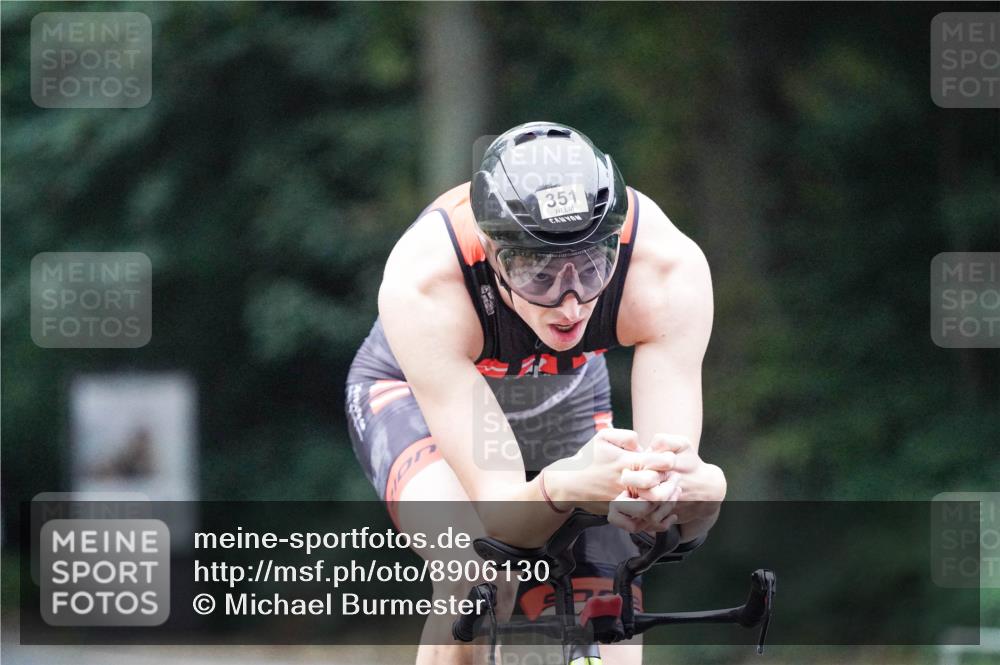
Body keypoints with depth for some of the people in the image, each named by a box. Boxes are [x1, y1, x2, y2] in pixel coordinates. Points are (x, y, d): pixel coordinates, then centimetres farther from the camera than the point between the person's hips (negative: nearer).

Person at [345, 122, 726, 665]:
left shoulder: (668, 268, -36)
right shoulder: (422, 282, -41)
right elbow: (501, 514, -43)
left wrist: (681, 488, -62)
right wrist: (563, 487, -65)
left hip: (566, 401, 3)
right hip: (415, 393, -3)